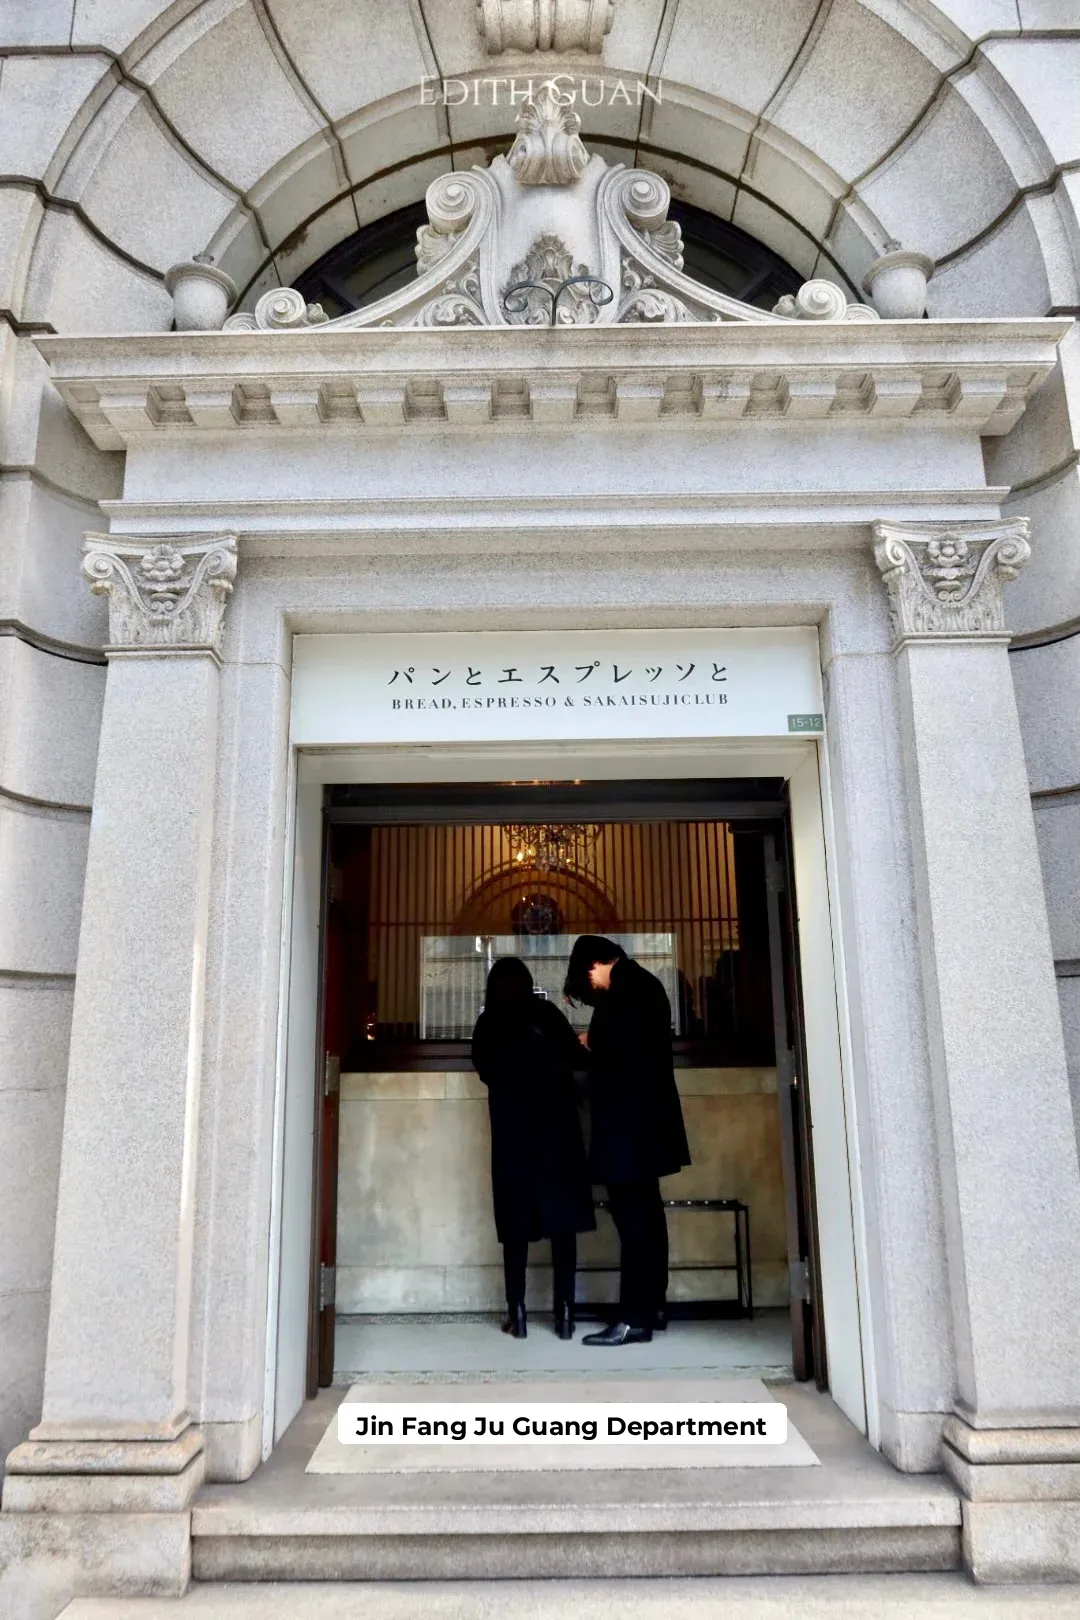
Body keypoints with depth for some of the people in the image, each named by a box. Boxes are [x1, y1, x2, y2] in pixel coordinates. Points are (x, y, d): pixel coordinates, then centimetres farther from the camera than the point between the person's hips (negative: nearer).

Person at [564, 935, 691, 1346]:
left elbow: (619, 1049, -22)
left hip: (628, 1116, -10)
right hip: (647, 1113, 10)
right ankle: (653, 1305, 23)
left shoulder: (624, 987, -14)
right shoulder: (642, 982, 15)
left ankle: (635, 1318, -4)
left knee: (630, 1212, -8)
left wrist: (591, 1046, -4)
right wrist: (597, 1044, 11)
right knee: (645, 1209, 14)